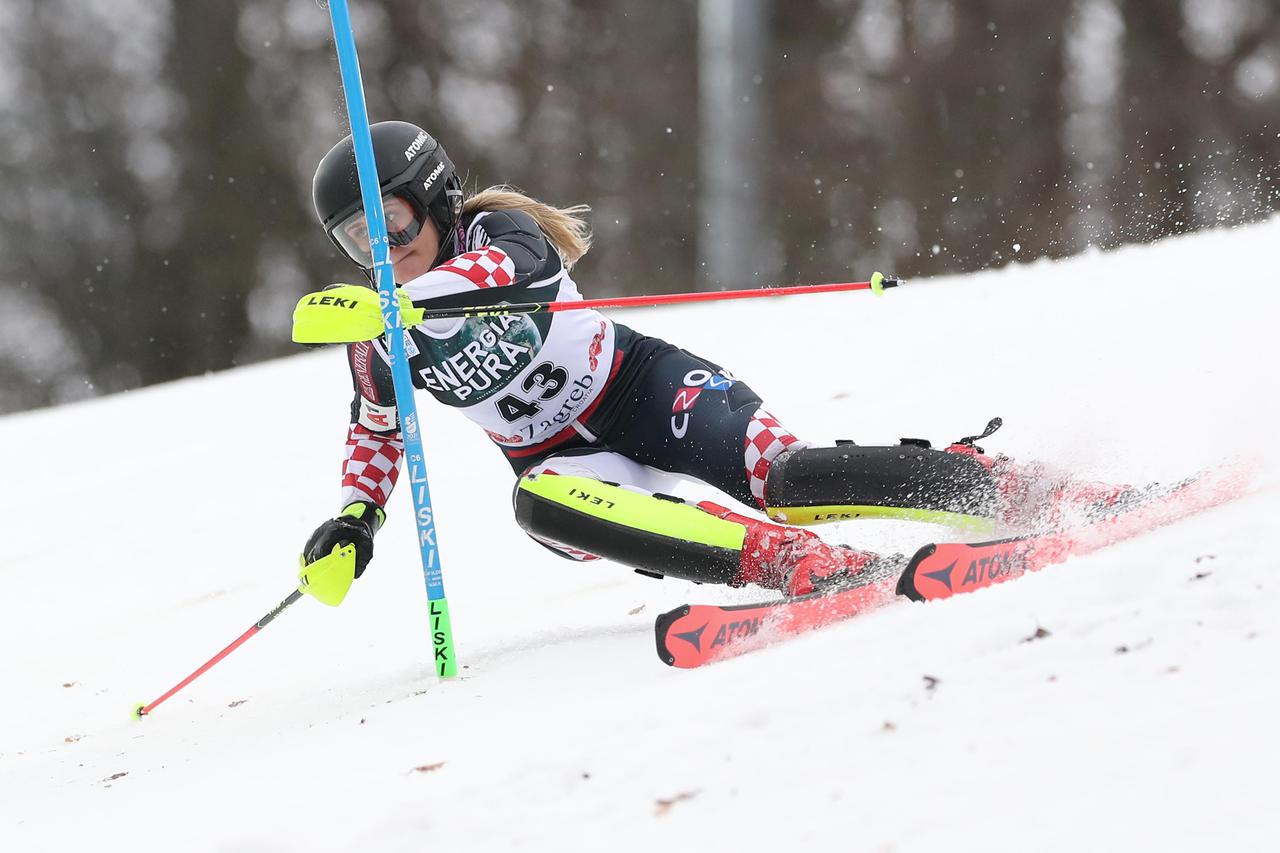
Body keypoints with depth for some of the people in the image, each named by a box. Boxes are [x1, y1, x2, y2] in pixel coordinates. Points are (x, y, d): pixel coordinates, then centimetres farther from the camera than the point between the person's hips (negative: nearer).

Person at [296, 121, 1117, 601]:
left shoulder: (494, 234, -12)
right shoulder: (378, 343, 4)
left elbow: (519, 267, -37)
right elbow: (377, 427, 23)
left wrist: (401, 299, -50)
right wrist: (356, 516, 7)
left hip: (641, 386, -4)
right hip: (564, 455, 4)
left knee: (780, 477, -30)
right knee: (540, 508, -33)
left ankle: (1009, 489, -19)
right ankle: (792, 561, -45)